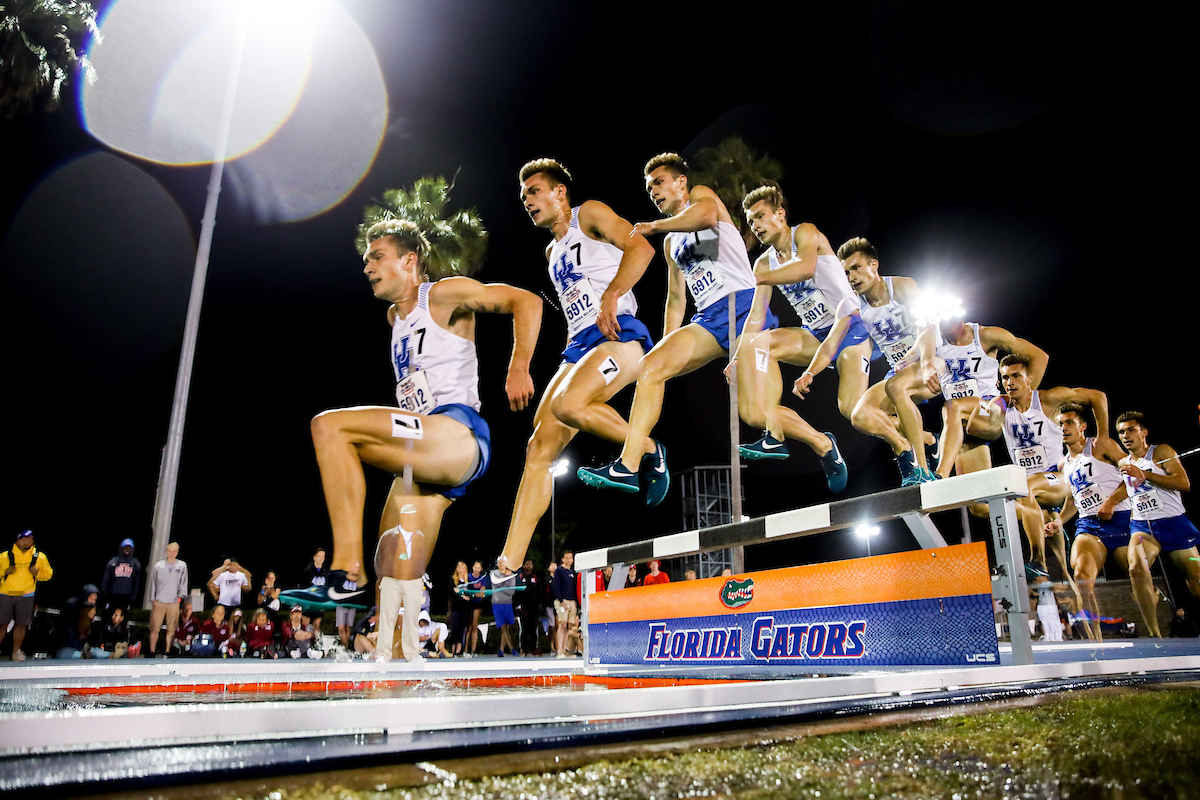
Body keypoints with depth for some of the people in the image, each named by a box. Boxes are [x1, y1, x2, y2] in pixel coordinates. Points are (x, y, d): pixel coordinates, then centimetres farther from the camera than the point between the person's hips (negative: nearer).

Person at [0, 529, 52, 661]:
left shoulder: (39, 557, 6)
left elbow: (48, 574, 13)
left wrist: (37, 573, -6)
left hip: (26, 596, 1)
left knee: (21, 624, 1)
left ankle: (16, 651, 12)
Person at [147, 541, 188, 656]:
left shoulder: (182, 566, 6)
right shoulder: (158, 566, 7)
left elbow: (184, 582, 6)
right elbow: (153, 583, 10)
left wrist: (180, 595, -3)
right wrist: (153, 599, 5)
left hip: (174, 602, 0)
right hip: (159, 602, 0)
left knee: (171, 629, 1)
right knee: (154, 628, -1)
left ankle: (167, 651, 10)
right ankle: (152, 652, 10)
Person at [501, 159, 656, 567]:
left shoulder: (590, 213, 7)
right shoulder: (552, 251, 29)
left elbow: (641, 247, -10)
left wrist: (611, 295, -19)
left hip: (618, 334, -7)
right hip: (579, 343, 8)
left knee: (566, 405, -35)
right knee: (539, 447, -7)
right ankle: (508, 567, -9)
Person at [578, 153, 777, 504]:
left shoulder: (701, 194, 10)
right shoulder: (671, 243, 30)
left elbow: (707, 215, -18)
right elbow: (676, 298, 31)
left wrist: (654, 225, -9)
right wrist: (667, 343, 23)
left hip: (741, 303, -6)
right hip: (707, 319, 7)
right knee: (651, 366, -10)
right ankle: (630, 464, -16)